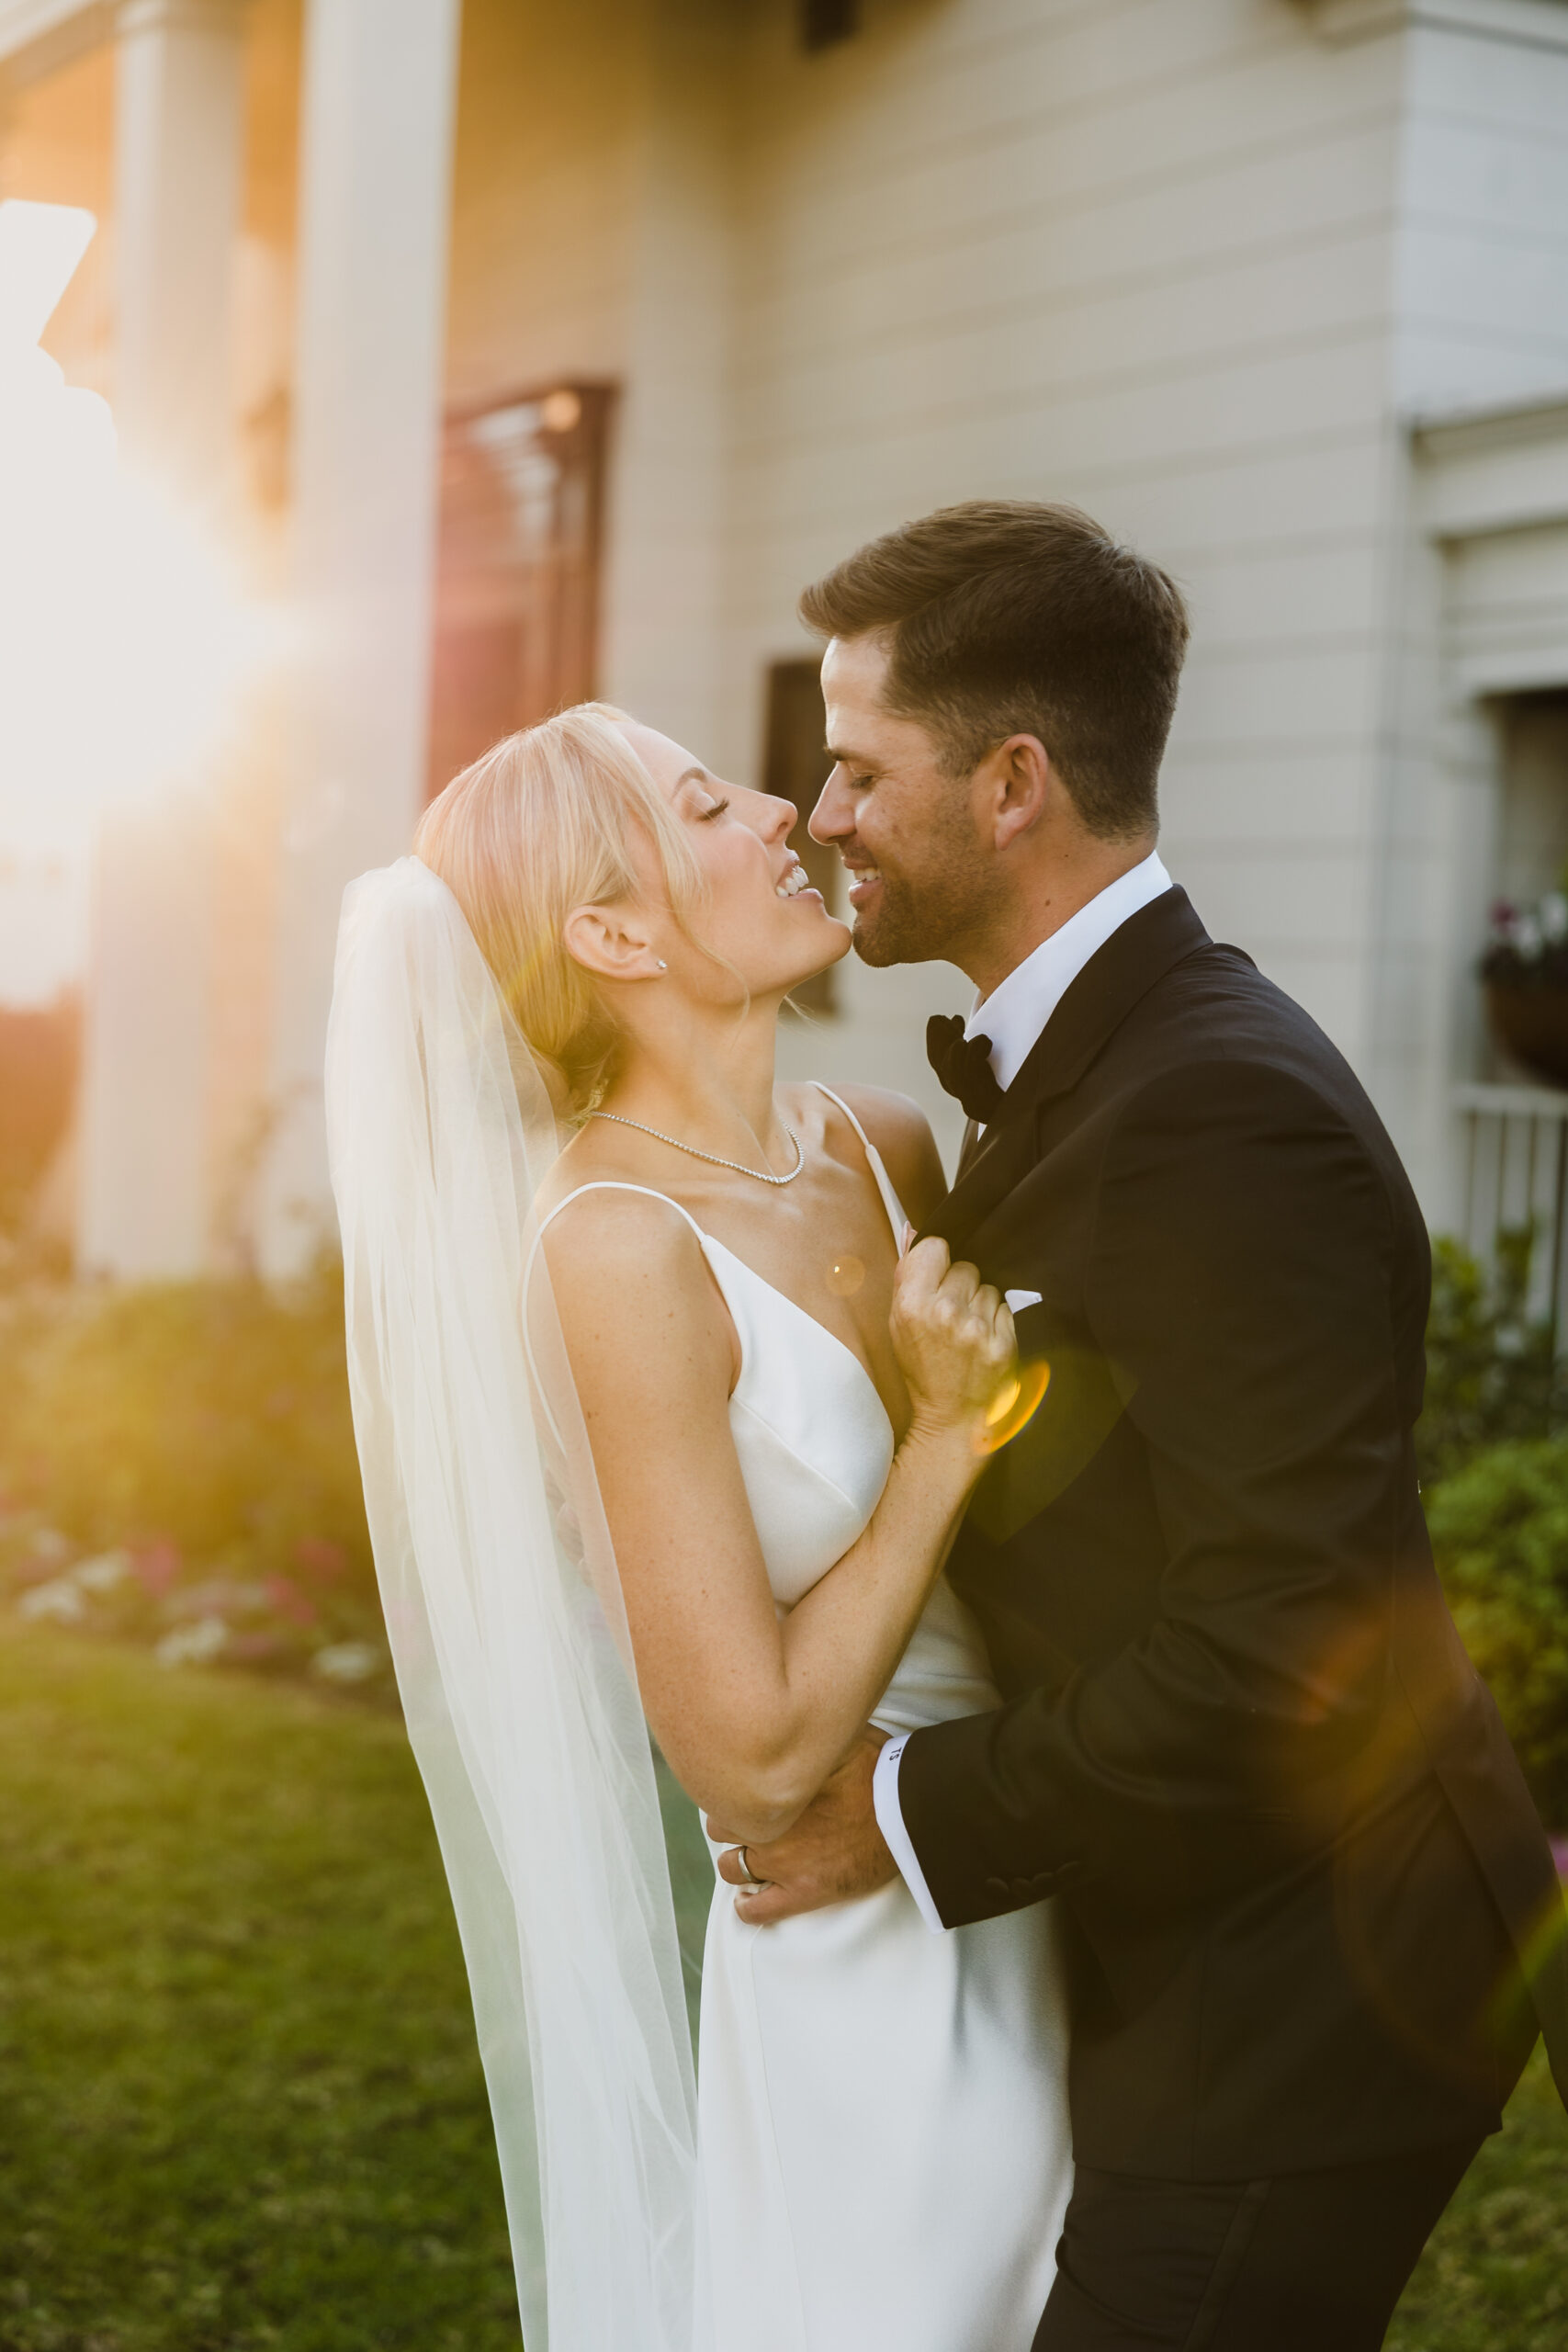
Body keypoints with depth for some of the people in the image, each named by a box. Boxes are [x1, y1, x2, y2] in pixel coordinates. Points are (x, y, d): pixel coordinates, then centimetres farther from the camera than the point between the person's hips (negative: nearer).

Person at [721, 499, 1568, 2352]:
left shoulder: (1218, 1112, -24)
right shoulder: (1072, 1068, 8)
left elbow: (1286, 1646, -28)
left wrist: (915, 1815, -19)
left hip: (1293, 2012, -10)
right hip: (1201, 1972, 10)